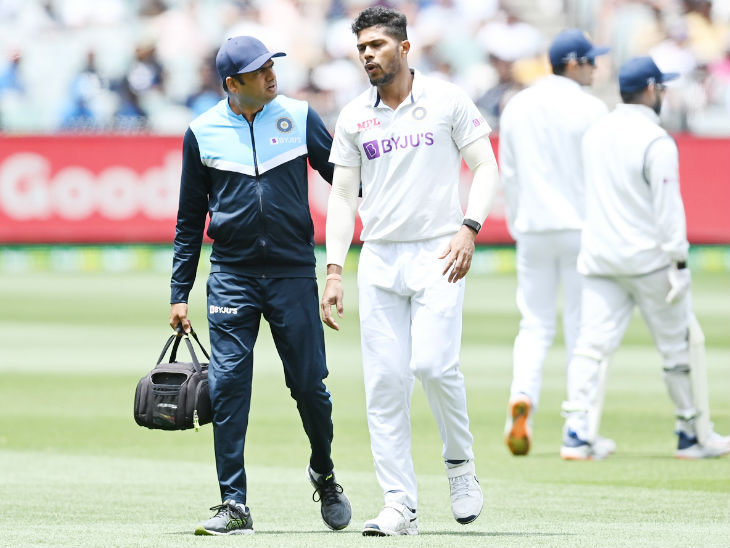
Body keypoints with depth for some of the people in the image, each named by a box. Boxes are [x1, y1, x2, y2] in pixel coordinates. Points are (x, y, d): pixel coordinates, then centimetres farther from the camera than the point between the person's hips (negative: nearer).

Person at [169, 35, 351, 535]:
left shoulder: (300, 118, 2)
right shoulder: (203, 133, 3)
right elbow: (191, 219, 10)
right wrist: (180, 293, 7)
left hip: (294, 273, 0)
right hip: (232, 276, 0)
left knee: (309, 383, 1)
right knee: (228, 384, -8)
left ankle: (324, 475, 28)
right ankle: (234, 506, -3)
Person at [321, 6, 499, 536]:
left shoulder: (447, 99, 1)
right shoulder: (353, 117, 9)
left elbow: (485, 168, 1)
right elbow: (343, 196, 11)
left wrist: (469, 228, -15)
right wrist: (334, 271, 2)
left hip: (438, 254, -4)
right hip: (378, 259, 4)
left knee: (433, 362, -20)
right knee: (384, 381, -2)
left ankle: (461, 462, 6)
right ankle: (401, 507, 1)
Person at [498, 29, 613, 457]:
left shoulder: (516, 108, 8)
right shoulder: (590, 109, -8)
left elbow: (509, 176, 12)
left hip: (534, 230, 4)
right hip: (582, 228, -4)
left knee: (535, 325, 9)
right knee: (582, 327, 4)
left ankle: (522, 398, -18)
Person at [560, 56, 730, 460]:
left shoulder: (595, 133, 9)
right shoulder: (656, 142, -14)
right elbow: (667, 206, -17)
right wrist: (678, 261, -15)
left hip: (598, 256, 6)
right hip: (646, 257, -6)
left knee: (593, 344, -1)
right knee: (678, 347, 8)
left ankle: (576, 433, -13)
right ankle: (691, 436, 15)